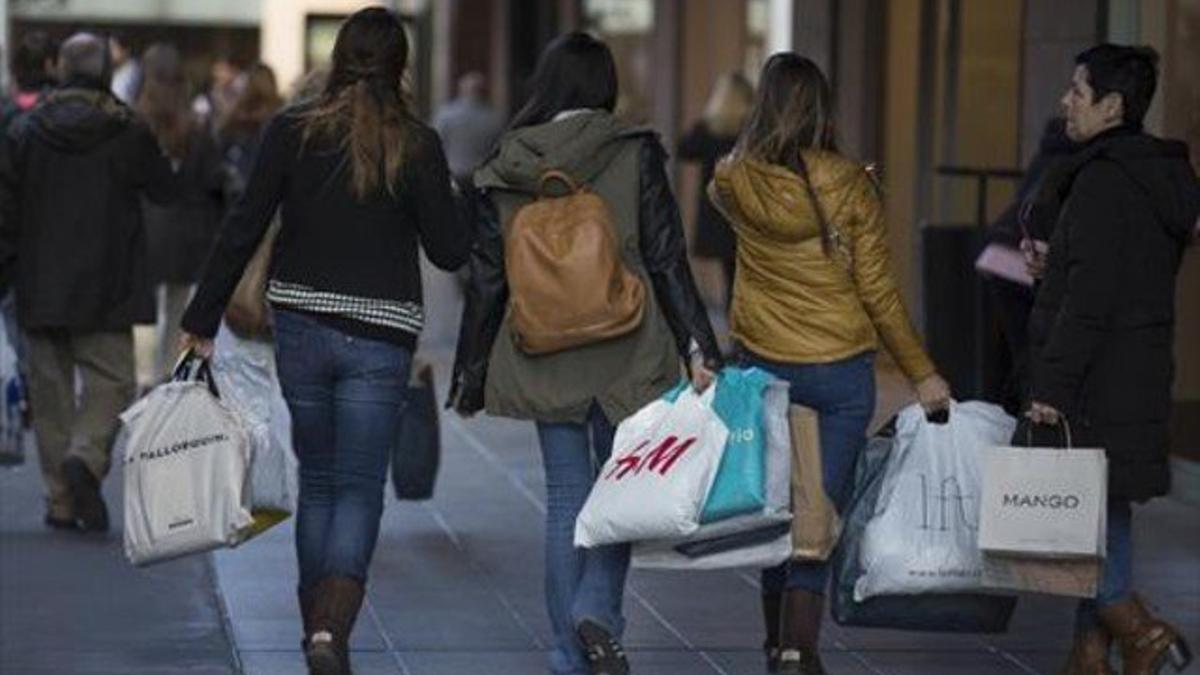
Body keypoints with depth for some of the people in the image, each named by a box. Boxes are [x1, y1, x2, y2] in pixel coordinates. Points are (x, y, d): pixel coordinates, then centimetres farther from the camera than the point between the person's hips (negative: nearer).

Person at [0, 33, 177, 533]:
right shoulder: (128, 132, -6)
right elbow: (165, 191, 6)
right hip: (106, 287, -2)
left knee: (50, 389, 9)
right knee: (111, 379, 5)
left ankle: (60, 499, 9)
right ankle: (87, 456, -22)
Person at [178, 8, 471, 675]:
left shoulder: (292, 131, -2)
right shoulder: (416, 145, -6)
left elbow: (242, 229, -3)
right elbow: (451, 250, -4)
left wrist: (201, 321, 3)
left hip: (302, 328, 2)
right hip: (379, 338, -2)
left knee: (317, 483, 17)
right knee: (360, 490, 1)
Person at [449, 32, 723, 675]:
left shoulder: (505, 169, 2)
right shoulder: (633, 154, -5)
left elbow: (487, 279, 5)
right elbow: (666, 259, -9)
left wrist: (470, 373, 11)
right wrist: (697, 346, -8)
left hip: (545, 358, 2)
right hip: (627, 355, -2)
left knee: (566, 498, 10)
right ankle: (598, 611, -12)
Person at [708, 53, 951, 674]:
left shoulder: (735, 183, -7)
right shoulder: (850, 185, -12)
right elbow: (878, 290, -9)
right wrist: (920, 372, 0)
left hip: (762, 366, 3)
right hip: (841, 370, -2)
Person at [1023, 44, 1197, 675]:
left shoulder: (1103, 180, -17)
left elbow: (1089, 296, -22)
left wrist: (1051, 384, -20)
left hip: (1094, 381, -10)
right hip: (1140, 376, 10)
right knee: (1102, 508, 13)